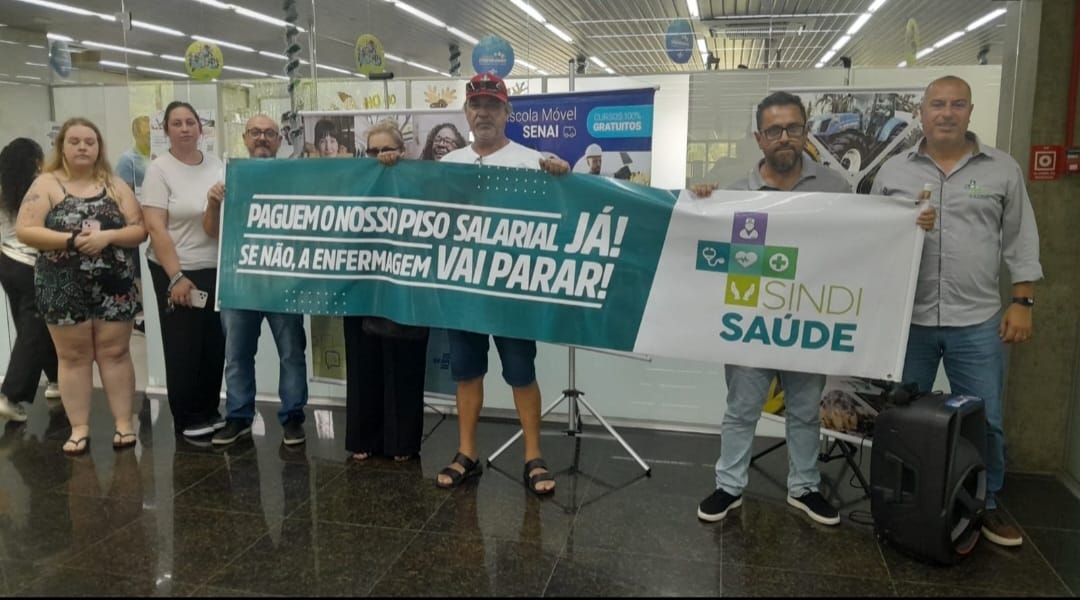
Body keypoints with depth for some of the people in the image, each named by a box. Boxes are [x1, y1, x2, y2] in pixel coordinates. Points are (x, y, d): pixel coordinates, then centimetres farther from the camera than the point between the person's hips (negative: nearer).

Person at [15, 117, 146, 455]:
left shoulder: (115, 185, 5)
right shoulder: (47, 184, -1)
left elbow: (140, 231, 0)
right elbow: (24, 230, -8)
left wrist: (108, 236, -18)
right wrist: (72, 240, -19)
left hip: (113, 286, 1)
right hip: (63, 288, -1)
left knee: (115, 352, 6)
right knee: (73, 356, 7)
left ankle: (123, 422, 14)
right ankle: (79, 427, 15)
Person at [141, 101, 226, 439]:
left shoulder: (216, 165, 6)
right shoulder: (160, 169, -8)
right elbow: (155, 228, -13)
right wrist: (176, 277, -17)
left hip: (216, 269, 5)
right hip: (177, 272, -4)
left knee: (215, 345, 11)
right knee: (183, 348, 6)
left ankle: (209, 411, 27)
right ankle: (186, 420, 19)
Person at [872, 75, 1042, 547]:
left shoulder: (1003, 169, 4)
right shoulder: (893, 171, 4)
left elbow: (1020, 240, 6)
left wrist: (1022, 302, 0)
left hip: (977, 322, 0)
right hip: (908, 319, 1)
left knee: (986, 421, 7)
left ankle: (987, 505, 27)